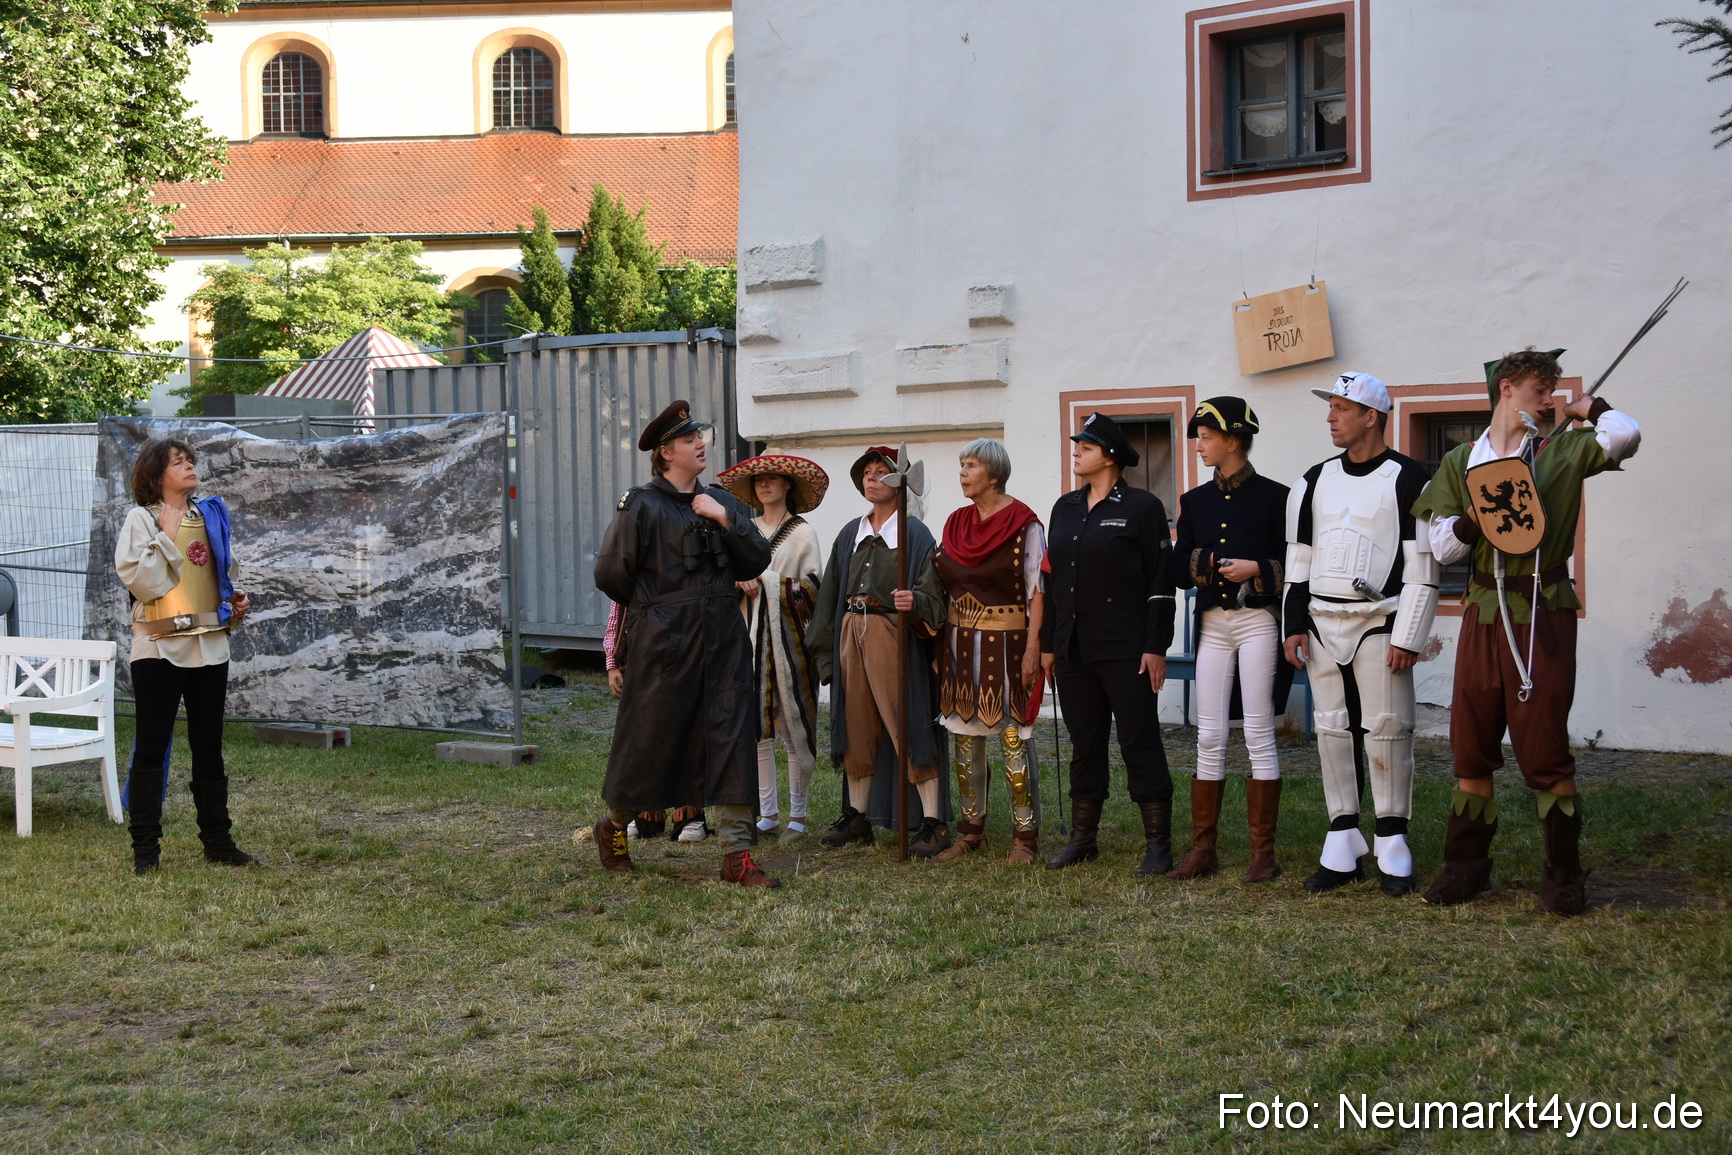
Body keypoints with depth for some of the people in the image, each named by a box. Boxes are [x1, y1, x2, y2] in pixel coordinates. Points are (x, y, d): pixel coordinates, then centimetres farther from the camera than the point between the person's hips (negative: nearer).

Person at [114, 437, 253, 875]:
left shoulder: (211, 514, 11)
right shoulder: (141, 518, -4)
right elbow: (136, 579, -16)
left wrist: (236, 599, 9)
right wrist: (166, 536, -13)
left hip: (210, 645, 5)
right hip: (160, 646, -5)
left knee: (209, 746, 12)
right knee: (152, 747, -1)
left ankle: (217, 839, 20)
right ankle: (146, 848, 4)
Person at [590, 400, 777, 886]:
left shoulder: (721, 501, 13)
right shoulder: (641, 504, -4)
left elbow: (757, 560, 5)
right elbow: (610, 574, -4)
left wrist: (726, 519, -6)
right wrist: (652, 605, 9)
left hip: (722, 638, 5)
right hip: (664, 641, -4)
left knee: (732, 739, -2)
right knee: (650, 737, 5)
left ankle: (736, 855, 0)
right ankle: (614, 826, 29)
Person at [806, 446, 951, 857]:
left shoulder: (914, 533, 0)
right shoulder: (850, 535, 17)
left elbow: (933, 592, -8)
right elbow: (831, 592, 18)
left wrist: (914, 601, -31)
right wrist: (826, 647, 13)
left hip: (893, 634, -6)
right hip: (851, 634, 6)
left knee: (908, 726, -8)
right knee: (857, 728, 9)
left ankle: (934, 822, -5)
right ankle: (857, 817, 17)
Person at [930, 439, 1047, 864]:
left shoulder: (1023, 524, -7)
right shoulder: (956, 523, 11)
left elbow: (1038, 590, -9)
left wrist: (1033, 649, -16)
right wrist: (940, 648, 11)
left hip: (1005, 645, -6)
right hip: (960, 645, 6)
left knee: (1013, 739, -5)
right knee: (964, 738, 9)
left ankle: (1025, 835, 3)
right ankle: (971, 831, 19)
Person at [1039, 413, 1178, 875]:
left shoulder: (1142, 507, -5)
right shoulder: (1065, 508, 13)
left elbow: (1160, 582, -8)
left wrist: (1155, 647, -13)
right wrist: (1047, 644, 14)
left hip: (1126, 651, -6)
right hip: (1073, 649, 6)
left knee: (1140, 743, -3)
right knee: (1084, 744, 12)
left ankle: (1158, 845, 3)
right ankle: (1083, 838, 20)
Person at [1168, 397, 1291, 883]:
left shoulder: (1273, 496, -2)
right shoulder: (1195, 501, 11)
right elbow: (1181, 571, 7)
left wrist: (1255, 568, -17)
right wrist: (1214, 562, -10)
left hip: (1258, 622, -4)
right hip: (1212, 624, 4)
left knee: (1259, 735, -3)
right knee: (1209, 737, 4)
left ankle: (1264, 852, 3)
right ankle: (1202, 849, 9)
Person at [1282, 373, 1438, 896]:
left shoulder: (1407, 480, -4)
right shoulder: (1315, 481, 12)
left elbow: (1422, 568, -6)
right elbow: (1299, 559, 16)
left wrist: (1408, 637, -12)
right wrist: (1295, 625, 9)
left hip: (1378, 624, -5)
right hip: (1323, 624, 5)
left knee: (1386, 730, -4)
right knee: (1334, 730, 6)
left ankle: (1392, 846, 5)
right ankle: (1342, 846, 13)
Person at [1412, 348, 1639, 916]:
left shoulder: (1561, 452, 4)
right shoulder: (1460, 462, 11)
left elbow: (1625, 436, -16)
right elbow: (1443, 547, 7)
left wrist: (1587, 407, 3)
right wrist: (1474, 518, -13)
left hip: (1543, 618, -3)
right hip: (1483, 617, 3)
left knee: (1545, 750, -3)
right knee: (1471, 747, 6)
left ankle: (1563, 875, 8)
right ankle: (1466, 867, 18)